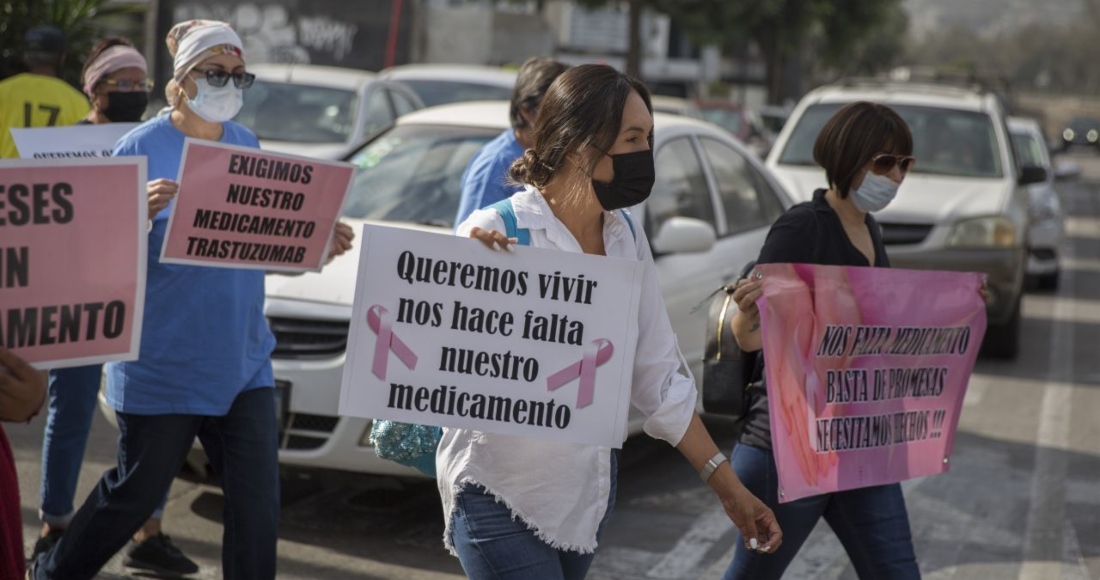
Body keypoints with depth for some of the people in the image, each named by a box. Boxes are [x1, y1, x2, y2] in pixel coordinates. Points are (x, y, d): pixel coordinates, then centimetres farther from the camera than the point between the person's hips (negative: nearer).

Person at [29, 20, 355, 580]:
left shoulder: (247, 145, 8)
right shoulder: (143, 146, -9)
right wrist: (141, 213, -30)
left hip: (243, 362, 5)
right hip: (161, 364, -4)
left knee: (257, 502, -1)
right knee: (136, 490, 10)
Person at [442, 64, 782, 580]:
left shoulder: (627, 238, 3)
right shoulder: (496, 235, -17)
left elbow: (659, 377, 9)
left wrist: (727, 486, 8)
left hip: (589, 494, 6)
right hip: (500, 494, -6)